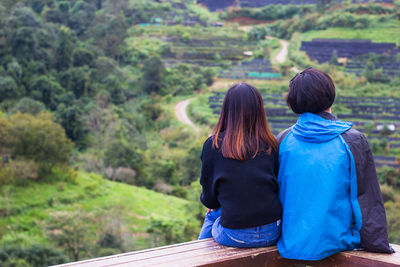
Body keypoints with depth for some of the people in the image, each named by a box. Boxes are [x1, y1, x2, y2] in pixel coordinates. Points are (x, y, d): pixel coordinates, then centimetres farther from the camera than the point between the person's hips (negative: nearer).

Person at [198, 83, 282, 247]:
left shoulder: (213, 145, -8)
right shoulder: (270, 145, -1)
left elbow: (209, 199, 0)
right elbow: (277, 187, 7)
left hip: (235, 236, -3)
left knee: (212, 215, 28)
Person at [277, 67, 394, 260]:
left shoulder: (283, 141, -2)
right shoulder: (353, 141, -9)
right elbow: (368, 200, -5)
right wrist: (380, 245, 5)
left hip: (292, 243, 3)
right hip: (335, 242, -3)